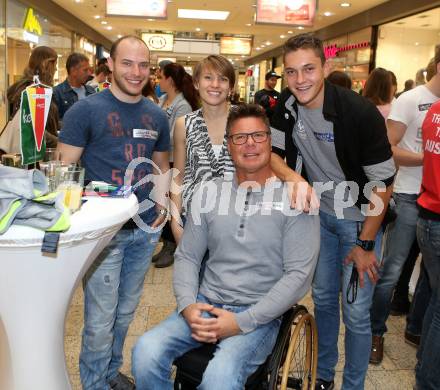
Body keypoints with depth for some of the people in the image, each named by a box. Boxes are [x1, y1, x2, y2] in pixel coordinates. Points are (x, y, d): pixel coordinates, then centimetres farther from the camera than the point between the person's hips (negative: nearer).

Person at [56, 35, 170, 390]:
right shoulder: (85, 110, -7)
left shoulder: (157, 116, 8)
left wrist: (162, 198, 3)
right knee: (100, 320, 3)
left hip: (146, 228, 5)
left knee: (126, 311, 19)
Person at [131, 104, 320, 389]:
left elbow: (299, 275, -11)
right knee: (146, 353, -20)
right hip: (205, 304, 4)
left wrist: (241, 322, -16)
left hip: (259, 314, -3)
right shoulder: (208, 193, 7)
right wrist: (188, 306, -8)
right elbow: (187, 256, 11)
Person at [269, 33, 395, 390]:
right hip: (320, 214, 5)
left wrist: (365, 244, -15)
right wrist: (289, 176, -26)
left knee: (356, 312, 1)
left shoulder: (360, 112, -25)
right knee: (323, 298, 17)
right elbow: (273, 152, -2)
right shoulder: (287, 104, -10)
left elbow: (383, 182, -20)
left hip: (360, 219, -5)